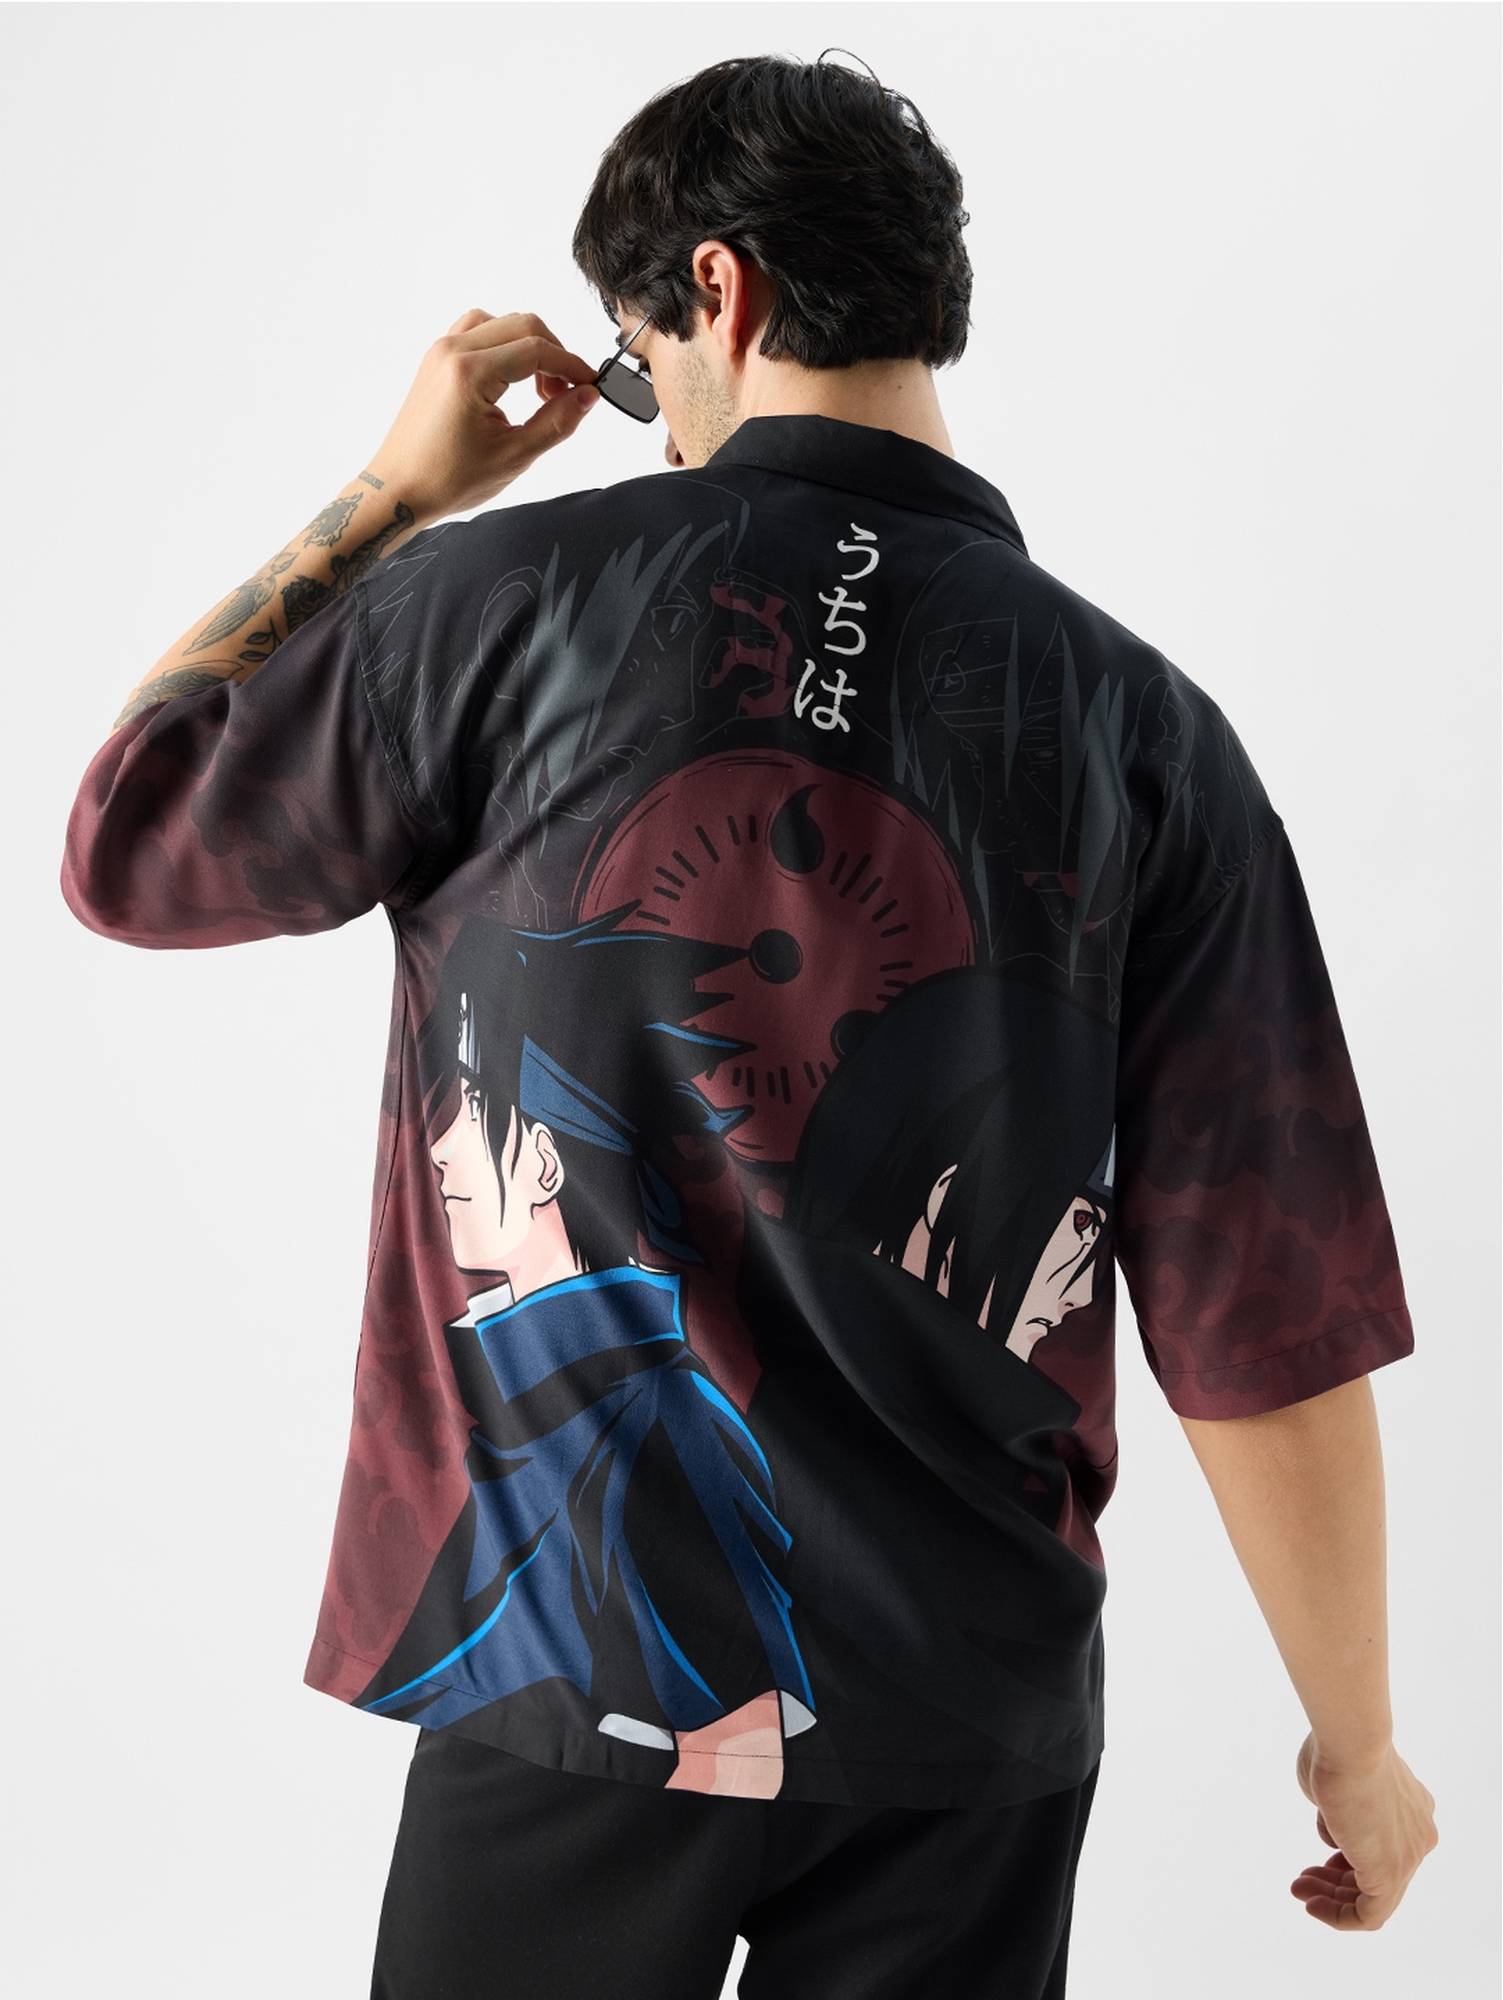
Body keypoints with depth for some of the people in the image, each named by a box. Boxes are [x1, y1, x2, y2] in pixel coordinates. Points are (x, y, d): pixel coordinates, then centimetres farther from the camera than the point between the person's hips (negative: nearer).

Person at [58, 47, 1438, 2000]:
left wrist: (390, 495, 11)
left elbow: (130, 844, 5)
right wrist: (1356, 1745, 6)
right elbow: (1269, 1327, -7)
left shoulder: (518, 597, -11)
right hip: (975, 1711, 2)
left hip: (572, 1668, -1)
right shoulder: (1147, 732, -6)